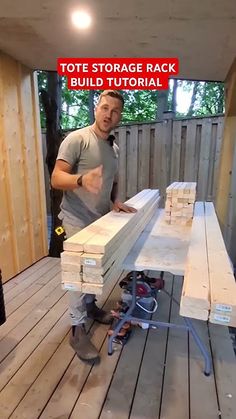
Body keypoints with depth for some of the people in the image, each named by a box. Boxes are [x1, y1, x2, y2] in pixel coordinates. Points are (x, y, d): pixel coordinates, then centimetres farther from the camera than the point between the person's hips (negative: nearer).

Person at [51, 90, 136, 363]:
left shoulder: (114, 148, 10)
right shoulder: (77, 139, -14)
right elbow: (56, 178, -21)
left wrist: (116, 201, -1)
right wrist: (82, 179, -41)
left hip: (101, 218, 7)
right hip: (78, 220, -7)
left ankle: (90, 305, 41)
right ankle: (77, 330, 15)